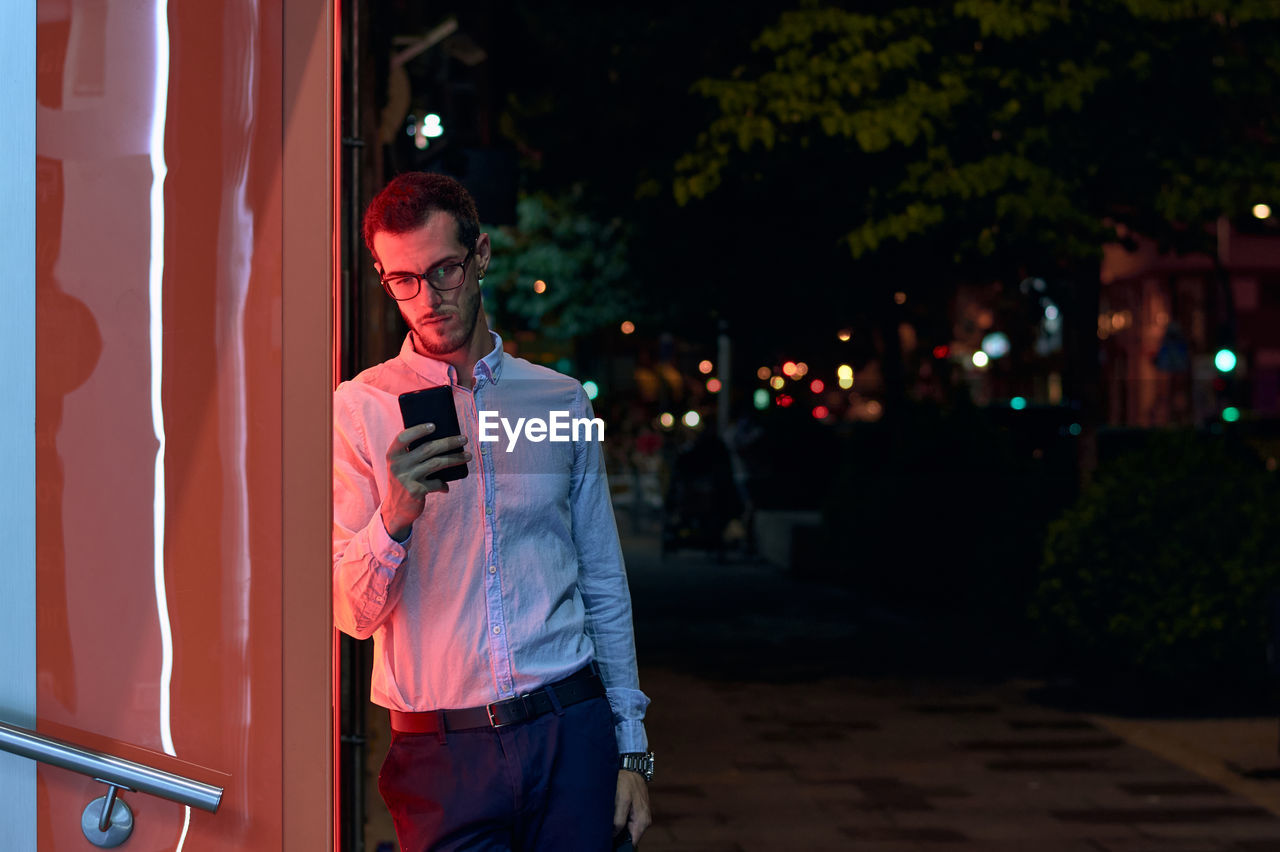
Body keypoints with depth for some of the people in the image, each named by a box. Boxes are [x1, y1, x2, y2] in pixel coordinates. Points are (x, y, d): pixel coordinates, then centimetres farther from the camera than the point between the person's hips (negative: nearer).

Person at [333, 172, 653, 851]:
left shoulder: (561, 401, 9)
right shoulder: (360, 408, 0)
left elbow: (604, 585, 13)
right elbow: (354, 613, -4)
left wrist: (632, 750, 9)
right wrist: (396, 516, -23)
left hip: (571, 734, 2)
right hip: (440, 751, -2)